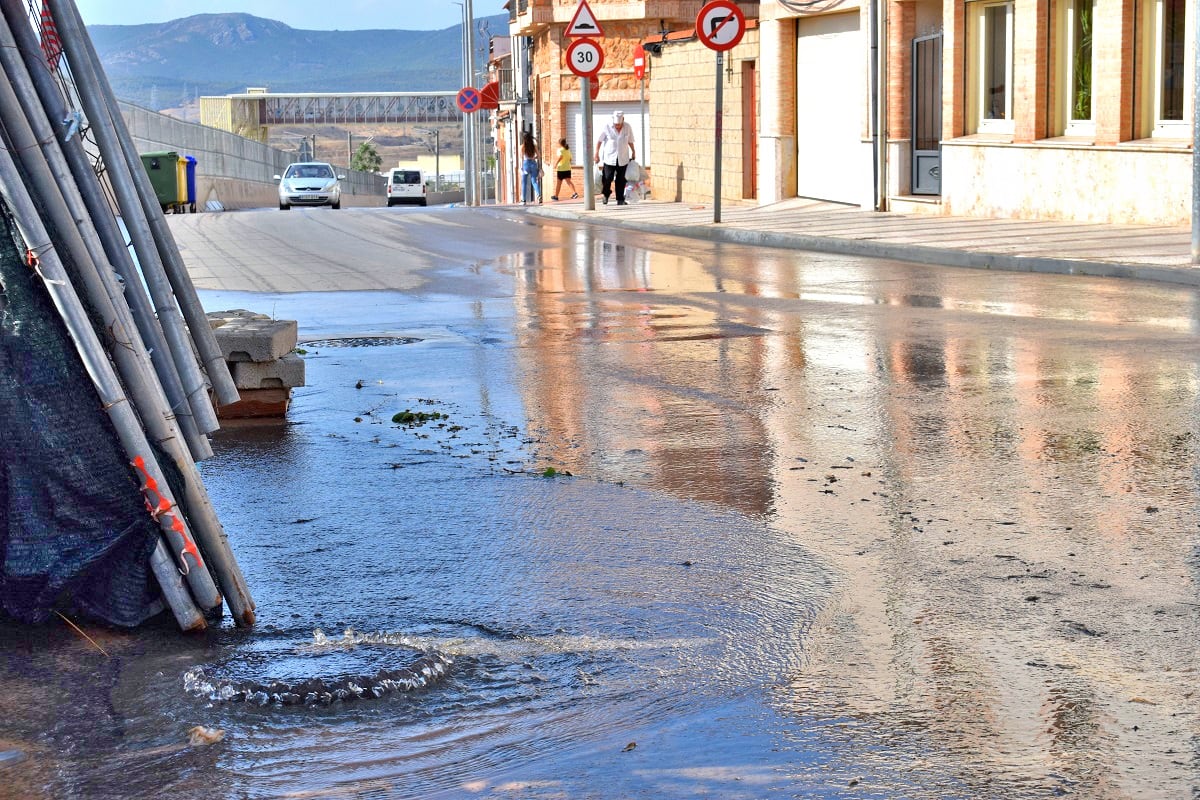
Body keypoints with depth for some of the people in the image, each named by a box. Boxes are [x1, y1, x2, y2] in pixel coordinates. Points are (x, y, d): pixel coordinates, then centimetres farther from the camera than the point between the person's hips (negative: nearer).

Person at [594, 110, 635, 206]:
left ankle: (620, 200, 9)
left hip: (623, 159, 2)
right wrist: (597, 154, -2)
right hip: (609, 158, -2)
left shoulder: (627, 128, 1)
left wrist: (633, 152, 20)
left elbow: (630, 141, 14)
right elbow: (599, 141, 0)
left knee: (621, 180, 1)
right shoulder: (607, 127, -6)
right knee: (607, 178, -6)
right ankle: (606, 194, 21)